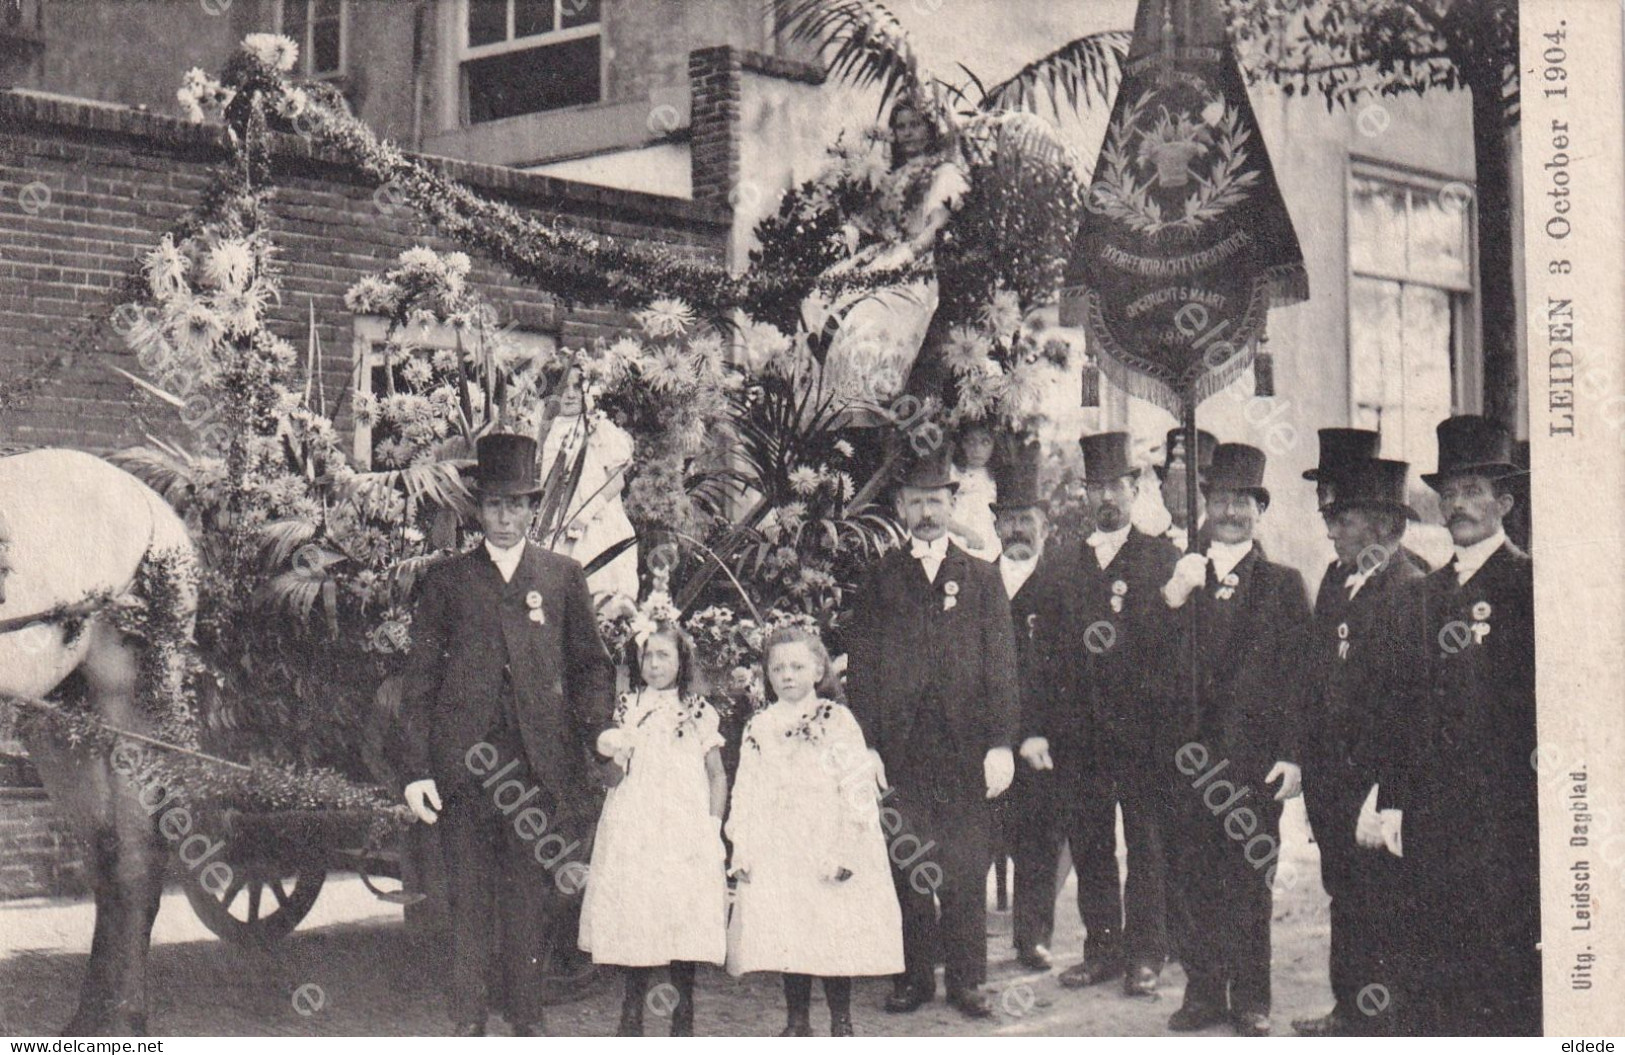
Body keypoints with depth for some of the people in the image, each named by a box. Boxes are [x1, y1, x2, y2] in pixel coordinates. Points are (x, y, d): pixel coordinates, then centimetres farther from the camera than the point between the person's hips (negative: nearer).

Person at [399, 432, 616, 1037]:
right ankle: (468, 1023, 6)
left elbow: (591, 664, 13)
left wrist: (600, 733, -5)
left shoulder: (563, 577, 12)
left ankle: (526, 1020, 12)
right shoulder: (446, 581, 9)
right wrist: (417, 770, -1)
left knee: (532, 897, 3)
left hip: (542, 763, 1)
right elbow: (420, 680, 7)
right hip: (466, 764, -1)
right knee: (470, 898, 1)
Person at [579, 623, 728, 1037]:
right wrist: (609, 751, -6)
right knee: (632, 922, -2)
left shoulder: (698, 712, 5)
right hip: (632, 829, 2)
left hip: (683, 831, -2)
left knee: (682, 921, -6)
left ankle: (683, 1017, 5)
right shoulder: (627, 708, 12)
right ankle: (631, 1017, 6)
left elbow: (717, 776, 7)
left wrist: (712, 831, -1)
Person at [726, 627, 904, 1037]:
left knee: (833, 937, -2)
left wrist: (846, 851, -13)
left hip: (827, 850, -3)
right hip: (776, 855, 3)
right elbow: (746, 792, 11)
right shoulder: (759, 727, 11)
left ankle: (841, 1023, 9)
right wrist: (742, 848, 2)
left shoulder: (838, 721, -1)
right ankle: (797, 1022, 15)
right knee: (785, 939, 5)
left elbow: (857, 788, -6)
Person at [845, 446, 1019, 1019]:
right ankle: (913, 976, 13)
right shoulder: (880, 579, 9)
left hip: (964, 748, 0)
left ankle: (966, 978, 10)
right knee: (907, 867, 3)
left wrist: (1002, 742, -4)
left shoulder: (982, 578, 9)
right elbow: (861, 665, 5)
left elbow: (1001, 666, 5)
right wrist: (866, 745, -3)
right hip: (900, 748, 0)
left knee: (966, 869, 2)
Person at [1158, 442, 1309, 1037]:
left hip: (1255, 753, -2)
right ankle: (1203, 992, 13)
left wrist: (1291, 755, -7)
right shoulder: (1181, 580, 14)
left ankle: (1250, 999, 8)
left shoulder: (1283, 585, 7)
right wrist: (1171, 602, -10)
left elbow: (1297, 676, 1)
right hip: (1192, 751, 2)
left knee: (1248, 877, 0)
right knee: (1194, 876, 4)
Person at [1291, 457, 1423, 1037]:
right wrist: (1306, 763, 12)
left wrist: (1383, 790, -20)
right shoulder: (1335, 580, 11)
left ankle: (1382, 1013, 11)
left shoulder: (1409, 590, -15)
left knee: (1377, 899, 0)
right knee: (1344, 896, 16)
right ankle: (1350, 1008, 27)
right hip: (1332, 780, 8)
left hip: (1376, 781, -8)